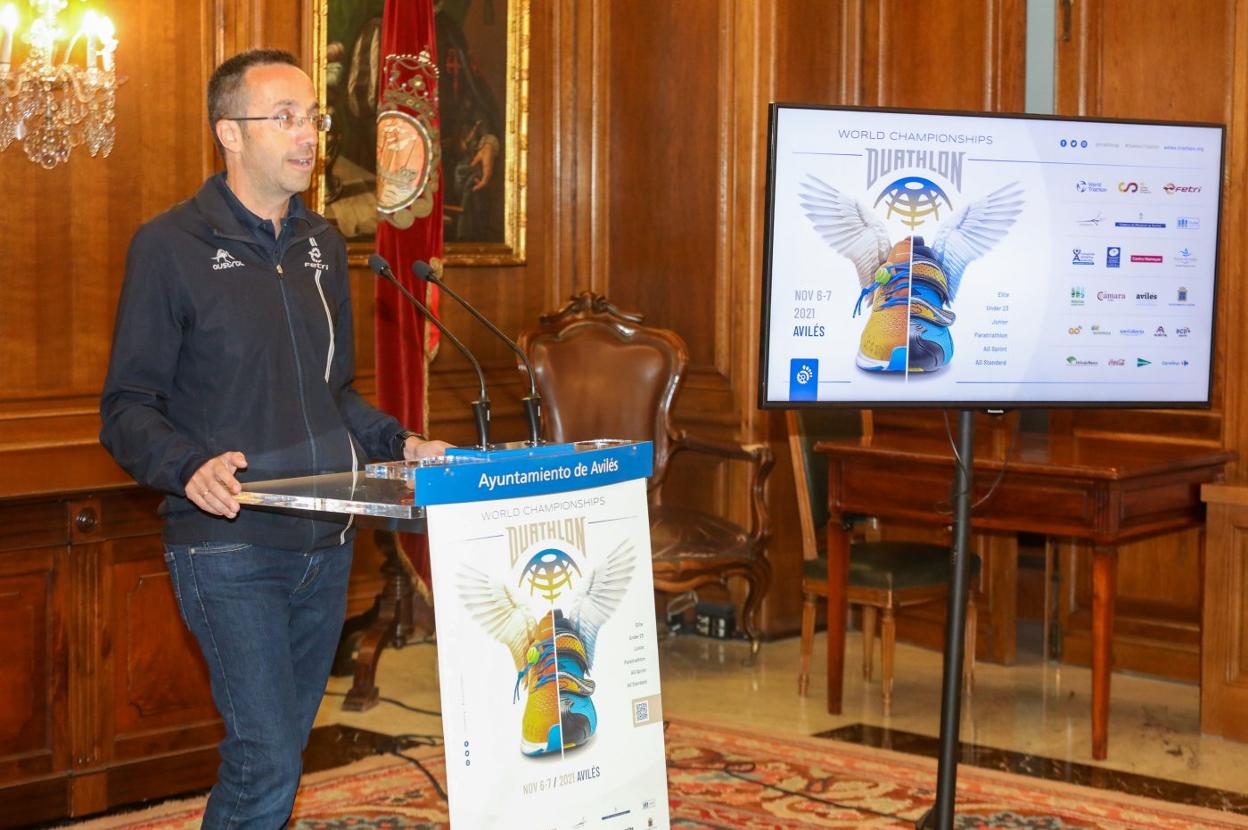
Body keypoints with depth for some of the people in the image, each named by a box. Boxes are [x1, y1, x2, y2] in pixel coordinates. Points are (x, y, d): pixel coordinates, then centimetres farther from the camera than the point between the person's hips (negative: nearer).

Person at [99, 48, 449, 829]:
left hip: (325, 544, 6)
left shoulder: (322, 245, 13)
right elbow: (128, 408, -8)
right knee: (268, 760, -13)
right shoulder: (171, 245, -7)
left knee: (277, 755, 13)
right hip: (228, 549, -6)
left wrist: (399, 443, 5)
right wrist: (190, 465, -26)